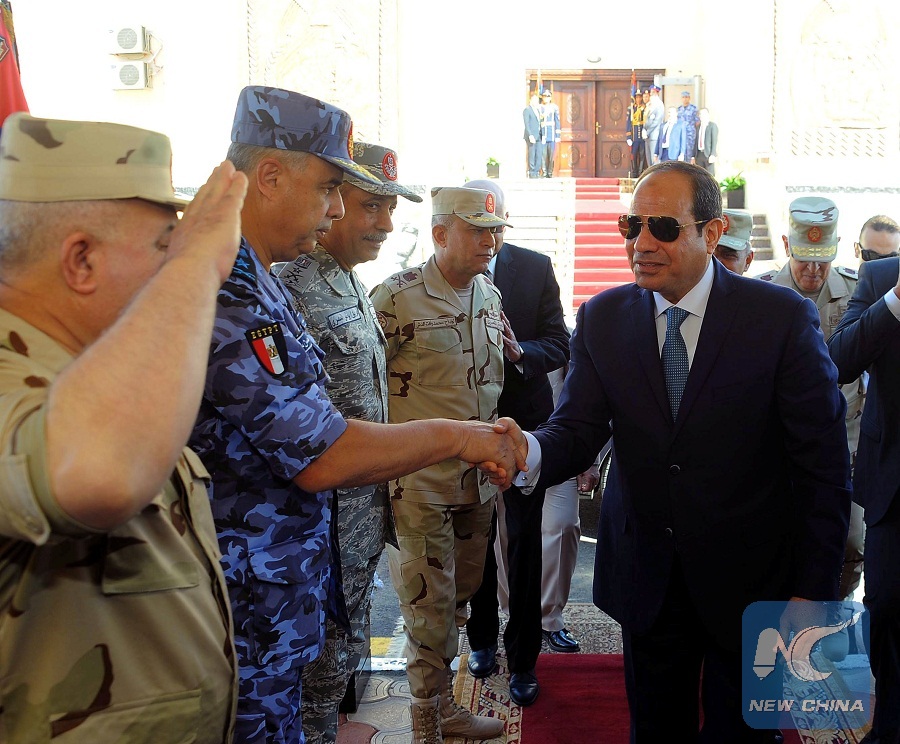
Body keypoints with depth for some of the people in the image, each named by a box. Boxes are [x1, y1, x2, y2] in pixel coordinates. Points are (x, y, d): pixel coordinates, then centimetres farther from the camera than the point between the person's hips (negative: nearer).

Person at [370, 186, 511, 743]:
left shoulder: (490, 295, 9)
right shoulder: (396, 298, -13)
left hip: (479, 475, 7)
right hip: (422, 480, -7)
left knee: (462, 593, 18)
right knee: (432, 604, 2)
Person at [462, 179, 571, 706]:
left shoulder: (536, 267, -1)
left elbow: (559, 344, -6)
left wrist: (520, 352, -24)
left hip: (523, 421, 0)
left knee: (525, 543, 6)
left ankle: (523, 657, 21)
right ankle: (482, 637, 36)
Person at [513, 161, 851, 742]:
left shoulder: (784, 317, -12)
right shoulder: (602, 319, -3)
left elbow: (823, 465, -9)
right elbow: (578, 429, -9)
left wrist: (813, 591, -10)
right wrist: (530, 453, -33)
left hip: (750, 582, -2)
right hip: (646, 578, 2)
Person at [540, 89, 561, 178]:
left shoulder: (554, 107, 6)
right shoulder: (539, 107, 6)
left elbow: (557, 122, 5)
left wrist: (558, 135, 2)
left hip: (552, 135, 0)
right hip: (542, 135, 0)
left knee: (552, 155, -1)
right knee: (544, 155, -2)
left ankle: (550, 173, 7)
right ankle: (545, 173, 3)